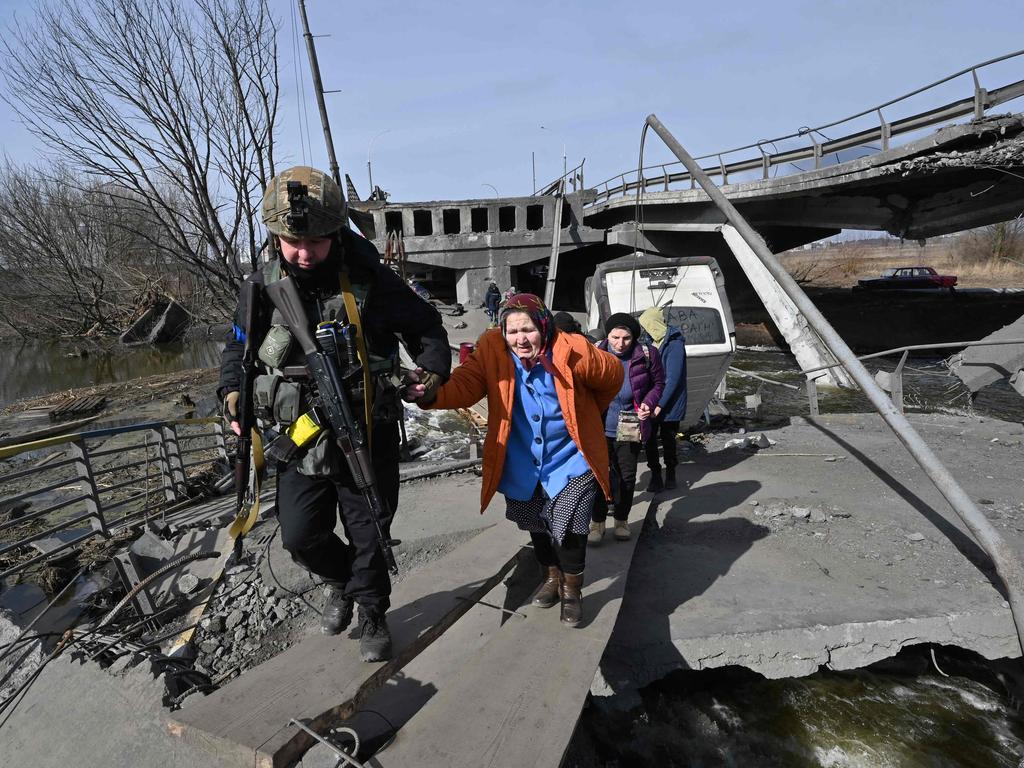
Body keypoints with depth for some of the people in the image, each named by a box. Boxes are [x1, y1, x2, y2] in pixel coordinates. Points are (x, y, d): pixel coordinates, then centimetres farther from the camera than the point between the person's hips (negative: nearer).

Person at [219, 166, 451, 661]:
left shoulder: (368, 279, -12)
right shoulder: (263, 287, -5)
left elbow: (424, 326, 0)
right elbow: (238, 348, 10)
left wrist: (433, 368, -17)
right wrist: (233, 395, -6)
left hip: (367, 437, -2)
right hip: (300, 439, 2)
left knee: (368, 533, 11)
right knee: (300, 535, 7)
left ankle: (373, 613, 37)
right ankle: (339, 579, 41)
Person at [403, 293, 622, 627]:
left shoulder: (571, 352, -21)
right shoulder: (492, 350, -14)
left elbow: (612, 375, -4)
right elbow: (465, 383, -25)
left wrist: (586, 413, 11)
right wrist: (433, 395, -46)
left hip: (570, 462, -3)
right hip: (522, 466, 3)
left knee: (567, 529, -10)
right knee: (536, 527, 20)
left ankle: (572, 589, 22)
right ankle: (552, 575, 50)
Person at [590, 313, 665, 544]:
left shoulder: (647, 355, -10)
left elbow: (658, 383, 6)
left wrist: (649, 403, -12)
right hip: (600, 427, 0)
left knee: (626, 476, 13)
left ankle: (621, 520, 34)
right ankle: (598, 522, 23)